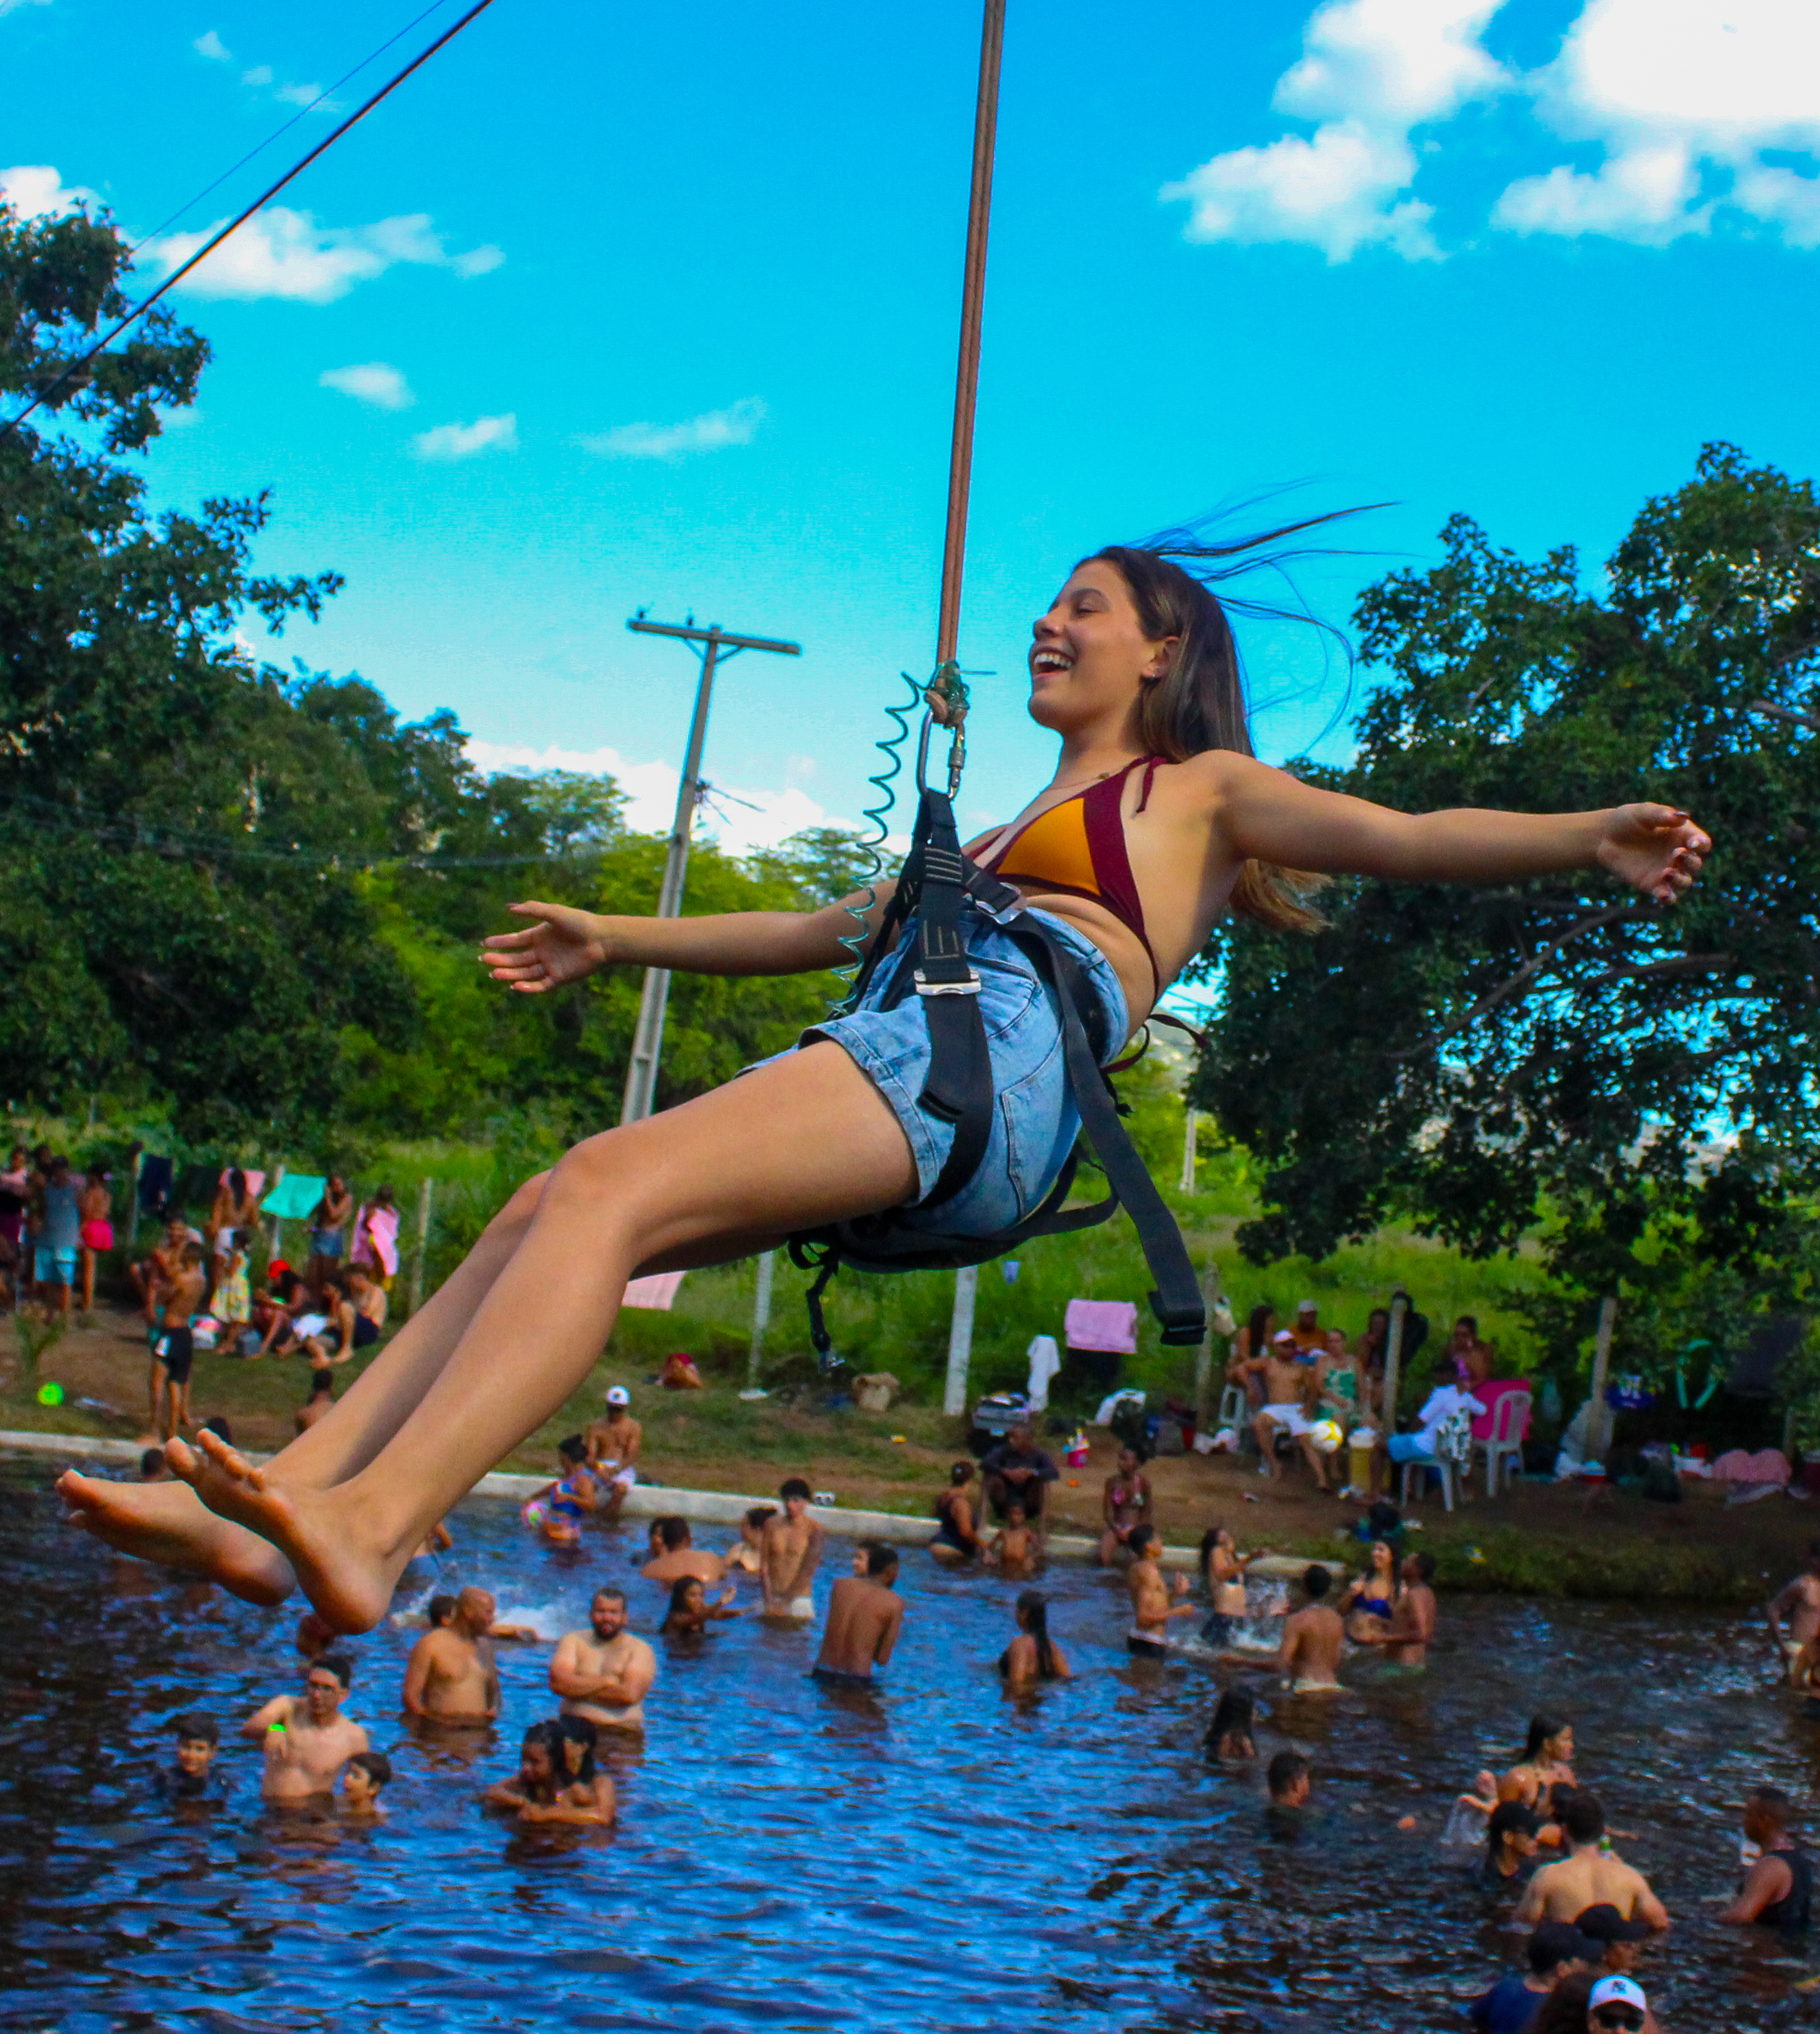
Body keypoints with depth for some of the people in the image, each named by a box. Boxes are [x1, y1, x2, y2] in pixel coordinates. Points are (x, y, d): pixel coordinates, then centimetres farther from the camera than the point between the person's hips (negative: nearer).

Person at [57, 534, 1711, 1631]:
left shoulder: (1201, 791, 18)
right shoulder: (1004, 834, 40)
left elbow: (1403, 840, 3)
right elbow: (827, 930, 48)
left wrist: (1587, 838, -14)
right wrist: (614, 940, 52)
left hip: (997, 1062, -8)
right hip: (904, 1059, 8)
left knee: (609, 1186, -27)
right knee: (547, 1212, -9)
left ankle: (371, 1530, -43)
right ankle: (273, 1498, -20)